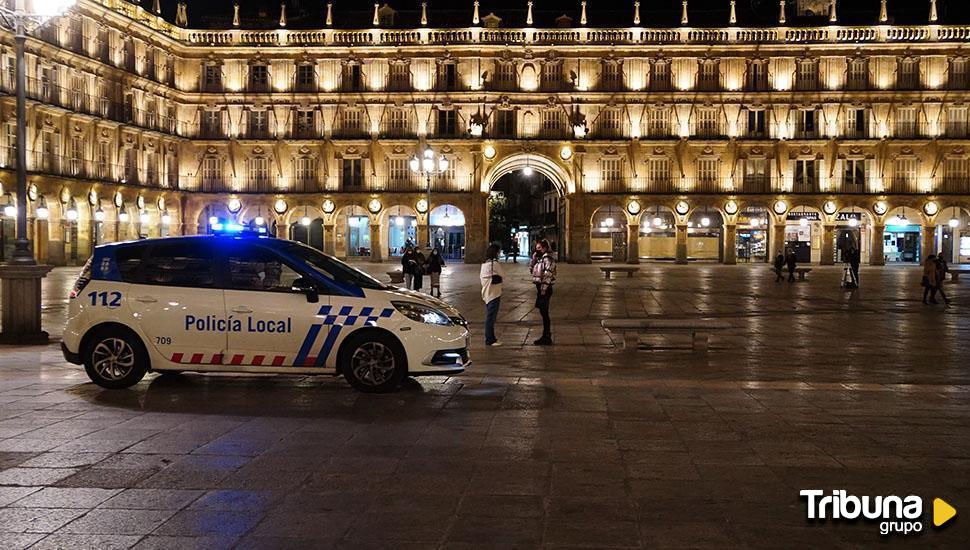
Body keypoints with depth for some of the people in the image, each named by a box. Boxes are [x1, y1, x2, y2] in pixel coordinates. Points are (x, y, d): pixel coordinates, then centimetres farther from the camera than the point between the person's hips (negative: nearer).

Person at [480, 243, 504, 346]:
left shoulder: (484, 263, 11)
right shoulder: (495, 263, -17)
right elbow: (503, 275, -7)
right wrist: (500, 266, 6)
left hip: (486, 293, 9)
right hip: (493, 294, -9)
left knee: (489, 316, 14)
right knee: (491, 317, -5)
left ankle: (490, 338, 21)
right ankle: (490, 340, -2)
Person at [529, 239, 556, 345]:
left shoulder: (548, 259, -13)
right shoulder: (540, 259, 16)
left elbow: (548, 275, -20)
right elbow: (531, 269, 22)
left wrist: (543, 289, -22)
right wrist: (534, 258, 9)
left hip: (545, 288, -9)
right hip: (540, 287, 9)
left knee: (544, 313, -6)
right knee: (543, 312, 12)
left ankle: (547, 338, -2)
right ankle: (546, 336, 18)